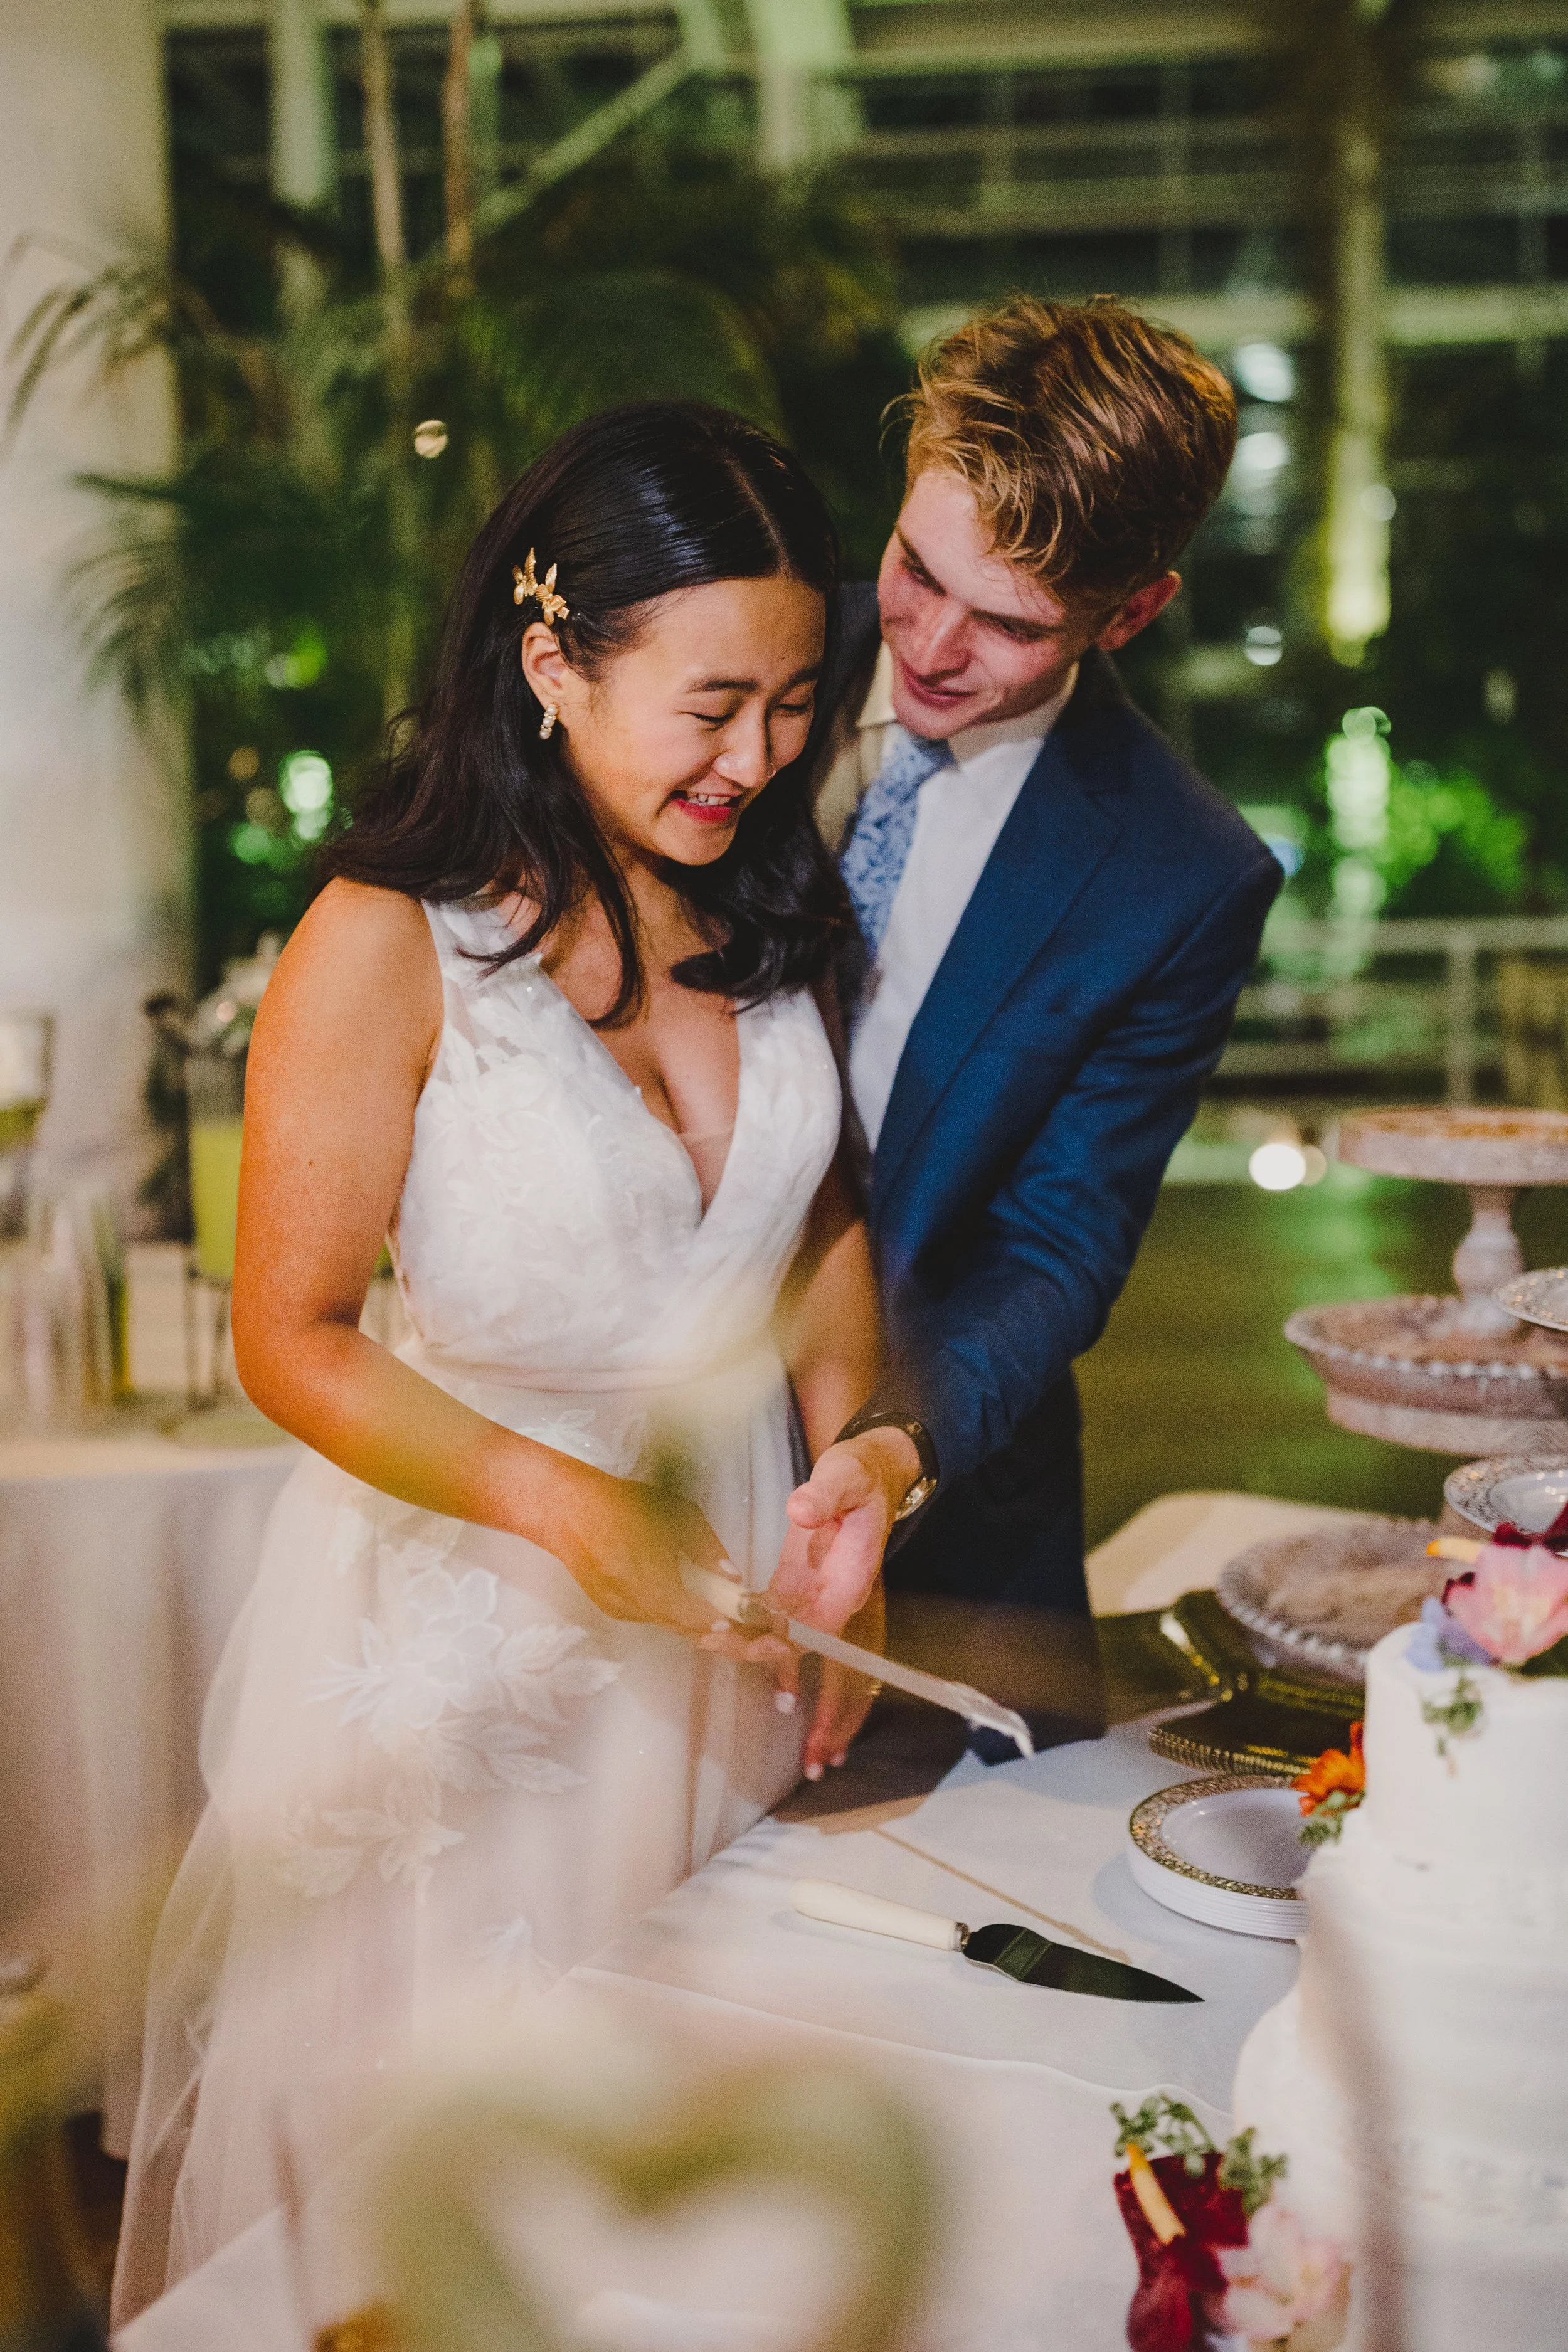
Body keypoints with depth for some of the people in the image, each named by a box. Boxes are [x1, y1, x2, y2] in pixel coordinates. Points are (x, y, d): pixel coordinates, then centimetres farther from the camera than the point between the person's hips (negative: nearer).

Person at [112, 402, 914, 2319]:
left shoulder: (758, 904, -1)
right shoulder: (384, 943, -19)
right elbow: (293, 1338, -16)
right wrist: (565, 1505, -26)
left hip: (732, 1581, 5)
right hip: (468, 1603, -5)